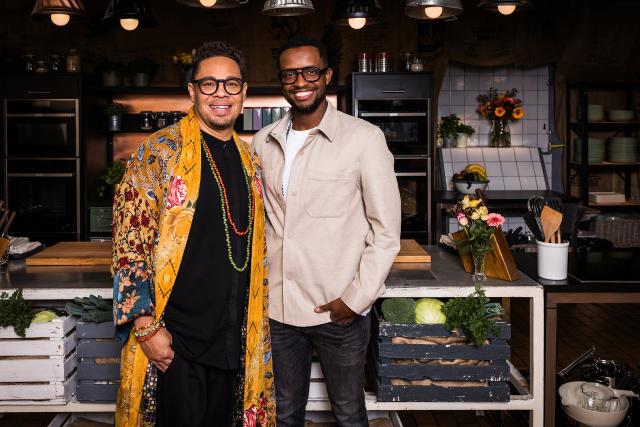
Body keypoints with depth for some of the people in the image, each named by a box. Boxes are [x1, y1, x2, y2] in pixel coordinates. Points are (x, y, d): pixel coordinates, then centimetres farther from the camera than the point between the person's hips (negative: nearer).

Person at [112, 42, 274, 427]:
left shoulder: (250, 159, 10)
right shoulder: (160, 152, -9)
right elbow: (129, 243, -12)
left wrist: (257, 321, 15)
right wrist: (145, 325, -16)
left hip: (236, 337, 6)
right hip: (174, 338, -5)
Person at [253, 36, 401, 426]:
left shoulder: (364, 138, -9)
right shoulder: (264, 142, 5)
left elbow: (387, 232, -9)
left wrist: (356, 299, -12)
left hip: (339, 310, -3)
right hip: (276, 307, 4)